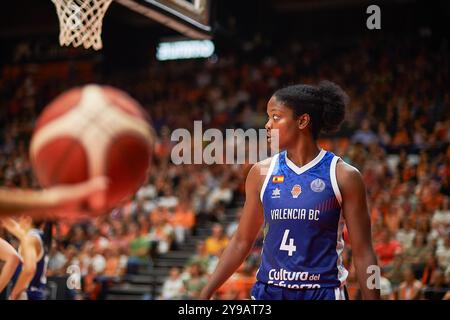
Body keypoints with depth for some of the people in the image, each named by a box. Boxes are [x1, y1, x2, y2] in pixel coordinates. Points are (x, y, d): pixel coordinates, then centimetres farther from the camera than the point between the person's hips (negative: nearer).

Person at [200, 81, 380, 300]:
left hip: (323, 291, -3)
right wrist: (205, 295, 7)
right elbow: (242, 241, 9)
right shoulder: (262, 172, 3)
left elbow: (362, 252, -4)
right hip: (269, 291, 3)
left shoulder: (343, 176, -5)